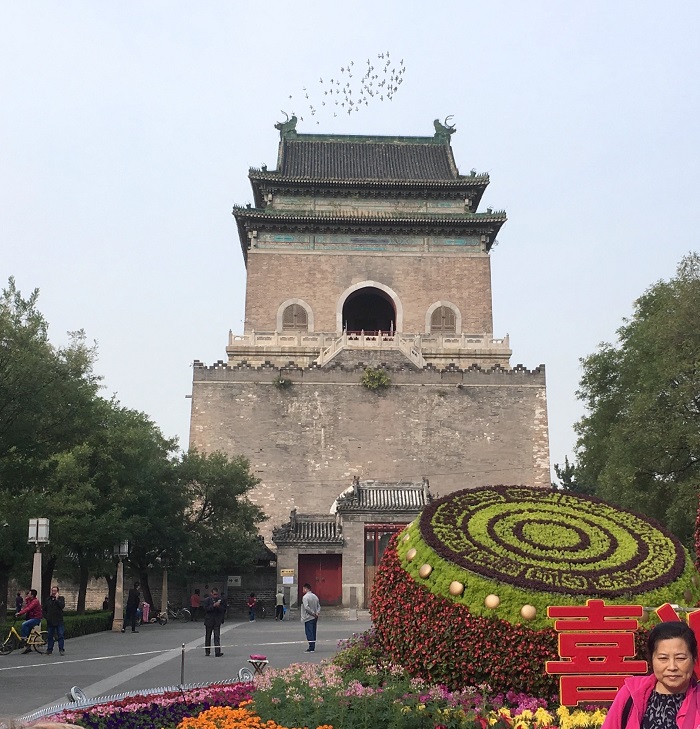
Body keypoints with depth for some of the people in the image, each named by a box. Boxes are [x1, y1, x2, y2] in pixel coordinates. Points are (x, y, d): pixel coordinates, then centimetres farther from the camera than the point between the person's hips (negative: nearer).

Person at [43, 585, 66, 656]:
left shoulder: (61, 598, 2)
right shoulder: (48, 599, 11)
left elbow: (62, 606, -16)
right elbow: (44, 609, 21)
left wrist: (57, 599, -16)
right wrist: (46, 616, 7)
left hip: (59, 621, -3)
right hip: (50, 621, 3)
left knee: (60, 636, -4)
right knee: (50, 636, 8)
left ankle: (61, 650, 0)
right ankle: (49, 650, 15)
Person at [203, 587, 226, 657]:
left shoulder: (221, 600, 3)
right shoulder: (207, 600, 0)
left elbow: (224, 610, 2)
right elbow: (206, 609, -13)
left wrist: (219, 606, -18)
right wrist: (214, 605, -23)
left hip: (217, 621, 0)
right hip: (209, 621, 0)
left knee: (217, 637, -9)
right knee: (208, 637, 11)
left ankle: (217, 652, -11)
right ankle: (207, 651, 24)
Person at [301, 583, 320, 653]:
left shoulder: (305, 597, -12)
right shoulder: (315, 596, 14)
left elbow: (306, 607, -21)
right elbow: (319, 606, 11)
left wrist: (313, 613, -15)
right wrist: (317, 613, -3)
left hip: (308, 618, -8)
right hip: (314, 618, 8)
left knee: (309, 633, -6)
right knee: (313, 633, 12)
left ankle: (311, 648, -9)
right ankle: (313, 647, 16)